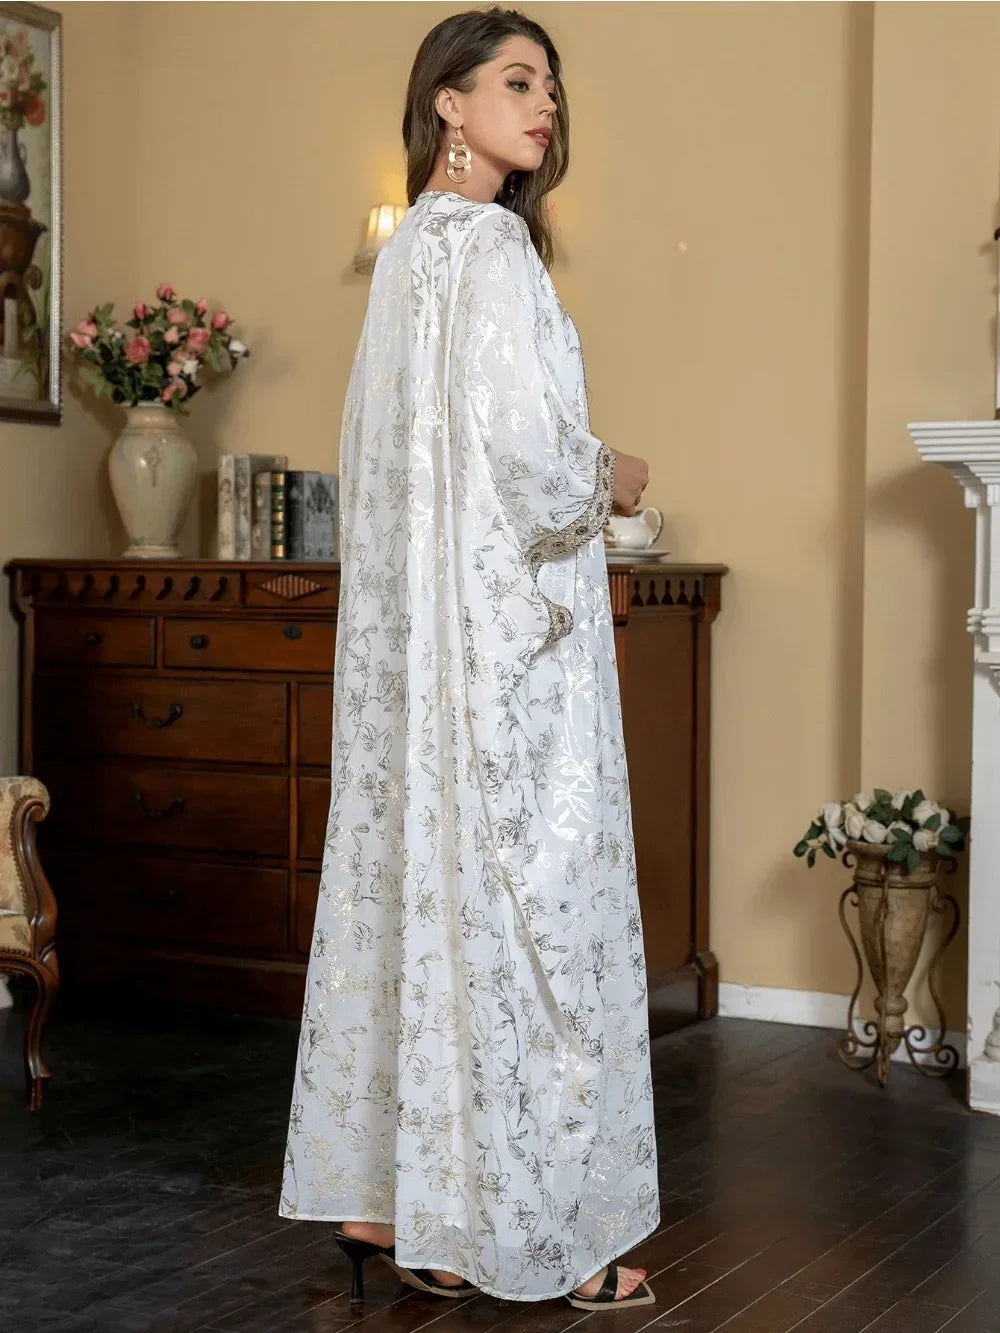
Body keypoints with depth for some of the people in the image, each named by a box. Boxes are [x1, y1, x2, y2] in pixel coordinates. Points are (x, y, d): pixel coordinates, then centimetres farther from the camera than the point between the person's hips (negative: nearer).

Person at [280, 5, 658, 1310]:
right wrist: (610, 478, -3)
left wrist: (581, 480, 18)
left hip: (414, 625, 9)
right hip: (506, 621, -9)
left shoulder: (410, 247, 16)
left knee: (415, 874, 11)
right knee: (521, 893, -4)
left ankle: (380, 1192, 18)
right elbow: (519, 437, -22)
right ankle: (531, 1224, 4)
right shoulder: (489, 243, -12)